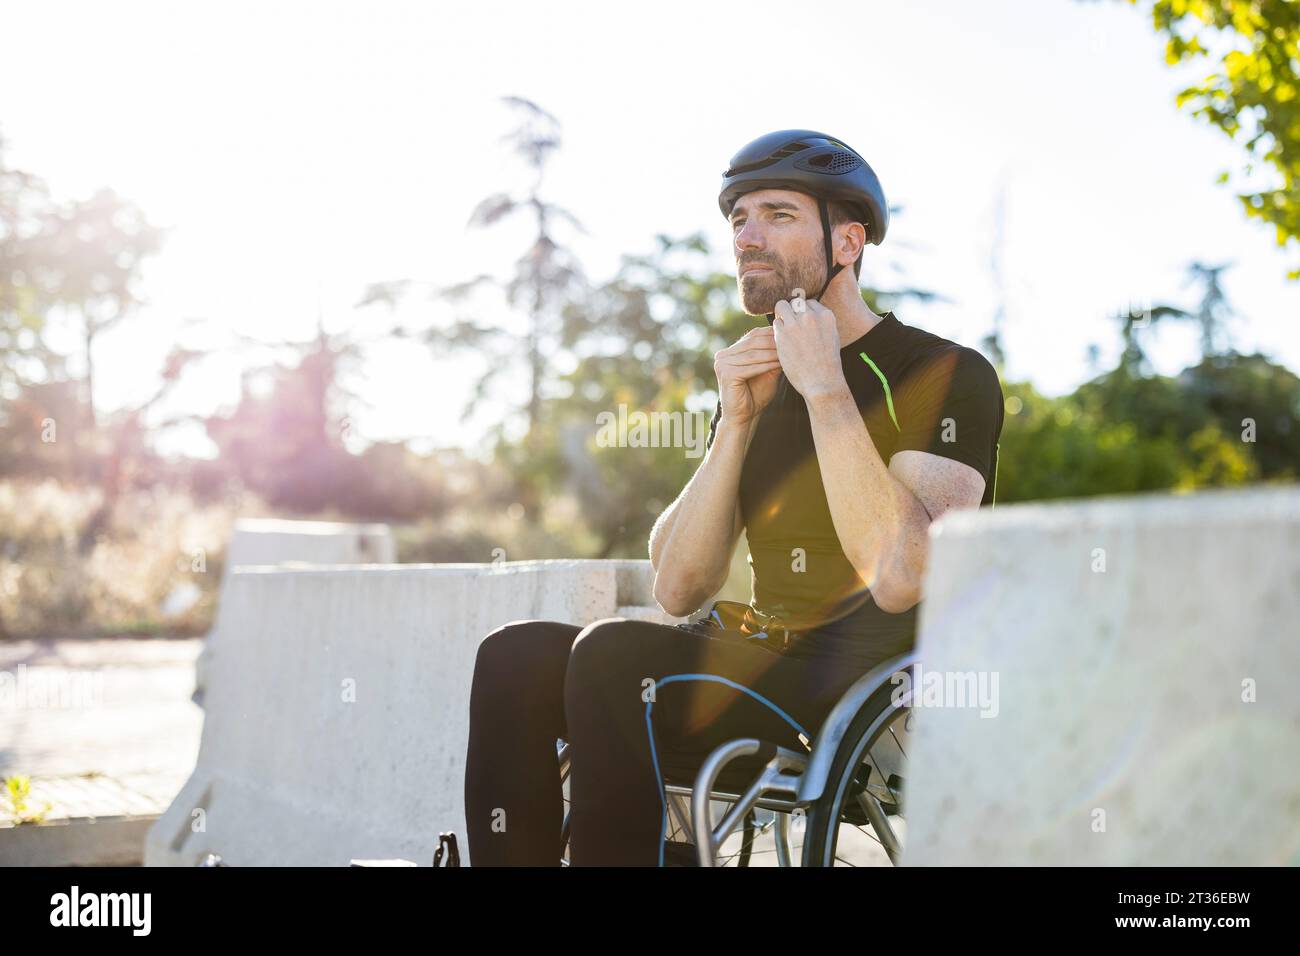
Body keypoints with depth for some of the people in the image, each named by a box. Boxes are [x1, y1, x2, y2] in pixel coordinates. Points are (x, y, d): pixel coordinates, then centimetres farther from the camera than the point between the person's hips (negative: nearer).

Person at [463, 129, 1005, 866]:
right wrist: (736, 424, -3)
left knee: (615, 655, -28)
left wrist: (826, 389, -17)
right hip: (770, 662, 7)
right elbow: (678, 591, 7)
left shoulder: (950, 374, -5)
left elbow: (897, 581, -21)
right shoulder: (759, 386, 16)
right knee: (516, 656, -10)